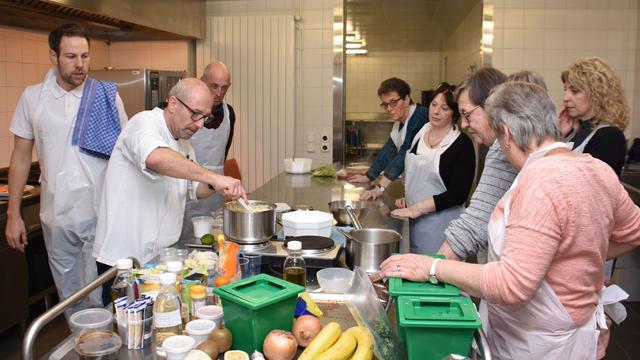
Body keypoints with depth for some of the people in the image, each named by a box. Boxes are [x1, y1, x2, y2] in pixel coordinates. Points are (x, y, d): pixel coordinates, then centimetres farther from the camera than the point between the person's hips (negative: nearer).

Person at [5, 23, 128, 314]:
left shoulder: (107, 96, -3)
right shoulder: (32, 97, 2)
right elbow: (21, 157, 7)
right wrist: (13, 214, 5)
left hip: (101, 214, -2)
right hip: (56, 216, 2)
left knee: (101, 297, 2)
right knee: (69, 297, 14)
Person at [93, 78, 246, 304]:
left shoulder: (183, 143, 14)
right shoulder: (144, 123, -15)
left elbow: (194, 188, 21)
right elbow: (156, 159, -38)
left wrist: (214, 187, -2)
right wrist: (213, 177, -42)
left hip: (160, 255, 8)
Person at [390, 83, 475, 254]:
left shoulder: (462, 145, -11)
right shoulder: (419, 132, 7)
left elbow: (458, 194, -16)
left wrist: (418, 208, -19)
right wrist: (407, 198, 7)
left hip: (440, 224, -5)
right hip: (413, 221, 6)